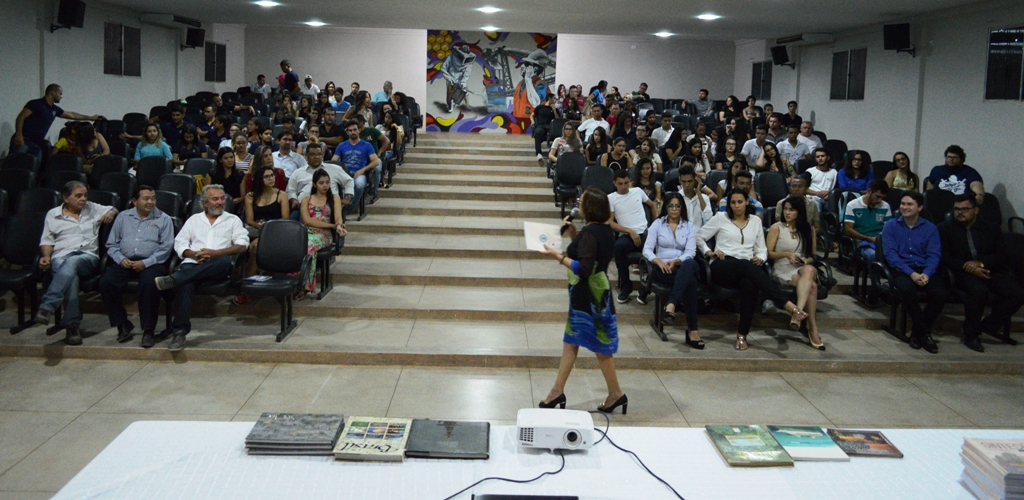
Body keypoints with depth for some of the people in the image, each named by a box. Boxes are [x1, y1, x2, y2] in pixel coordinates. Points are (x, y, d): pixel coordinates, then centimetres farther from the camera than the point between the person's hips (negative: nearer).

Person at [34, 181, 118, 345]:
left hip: (88, 257, 0)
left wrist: (110, 213, 6)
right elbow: (47, 241, 17)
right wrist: (46, 257, -2)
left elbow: (113, 210, 31)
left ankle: (47, 307, -49)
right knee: (71, 276, -37)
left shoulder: (92, 209, 21)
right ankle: (72, 325, -42)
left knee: (72, 263, -39)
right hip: (61, 257, 0)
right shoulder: (53, 215, 18)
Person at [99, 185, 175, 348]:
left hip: (151, 262, -3)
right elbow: (112, 244, 15)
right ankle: (123, 325, -10)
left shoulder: (164, 219, 11)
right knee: (106, 282, -24)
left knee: (149, 284, -35)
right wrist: (121, 259, -6)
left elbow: (166, 247, 0)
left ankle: (148, 330, -22)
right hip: (124, 262, 3)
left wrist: (145, 263, -12)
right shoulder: (123, 217, 19)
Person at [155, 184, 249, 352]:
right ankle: (179, 331, -37)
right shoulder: (194, 219, 27)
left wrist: (214, 253, -7)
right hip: (192, 264, 1)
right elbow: (179, 244, 16)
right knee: (185, 285, -35)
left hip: (217, 269, -1)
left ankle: (175, 278, -42)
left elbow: (242, 245, 4)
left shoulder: (232, 220, 20)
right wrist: (195, 254, -6)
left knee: (224, 260, -39)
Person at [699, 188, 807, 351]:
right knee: (746, 265, -40)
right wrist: (709, 252, -2)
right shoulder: (720, 218, 14)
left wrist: (760, 258, -4)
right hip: (721, 267, -2)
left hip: (746, 268, 3)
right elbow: (699, 237, 15)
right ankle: (789, 305, -52)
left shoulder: (755, 221, 22)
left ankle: (742, 335, -35)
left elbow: (762, 250, 19)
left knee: (750, 284, -39)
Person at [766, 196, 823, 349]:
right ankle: (813, 328, -40)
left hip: (804, 268, 3)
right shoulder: (777, 228, 9)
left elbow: (812, 255, 20)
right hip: (783, 269, -3)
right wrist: (786, 254, -12)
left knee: (809, 270, -40)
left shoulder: (808, 229, 19)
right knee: (811, 285, -36)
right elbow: (768, 253, 5)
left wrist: (806, 261, -3)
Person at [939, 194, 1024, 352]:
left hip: (991, 270, 4)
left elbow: (1001, 256, 6)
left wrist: (981, 263, -13)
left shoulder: (991, 229, 17)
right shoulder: (945, 229, 11)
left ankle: (987, 326, -6)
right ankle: (970, 335, -19)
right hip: (963, 272, -3)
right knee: (979, 290, -36)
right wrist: (967, 267, -16)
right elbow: (945, 257, -1)